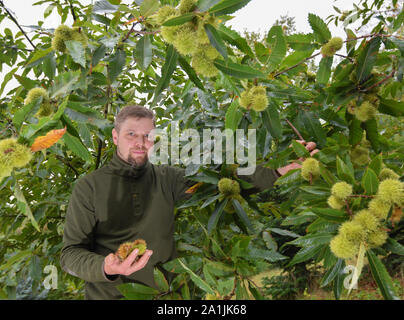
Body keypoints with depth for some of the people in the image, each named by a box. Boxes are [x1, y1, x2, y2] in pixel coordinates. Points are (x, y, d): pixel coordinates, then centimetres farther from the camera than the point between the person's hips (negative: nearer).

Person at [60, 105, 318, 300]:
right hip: (109, 295, -2)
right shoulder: (89, 187, -9)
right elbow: (70, 253, -10)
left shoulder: (166, 179, -3)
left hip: (165, 291, 3)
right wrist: (105, 268, -29)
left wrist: (276, 171, -24)